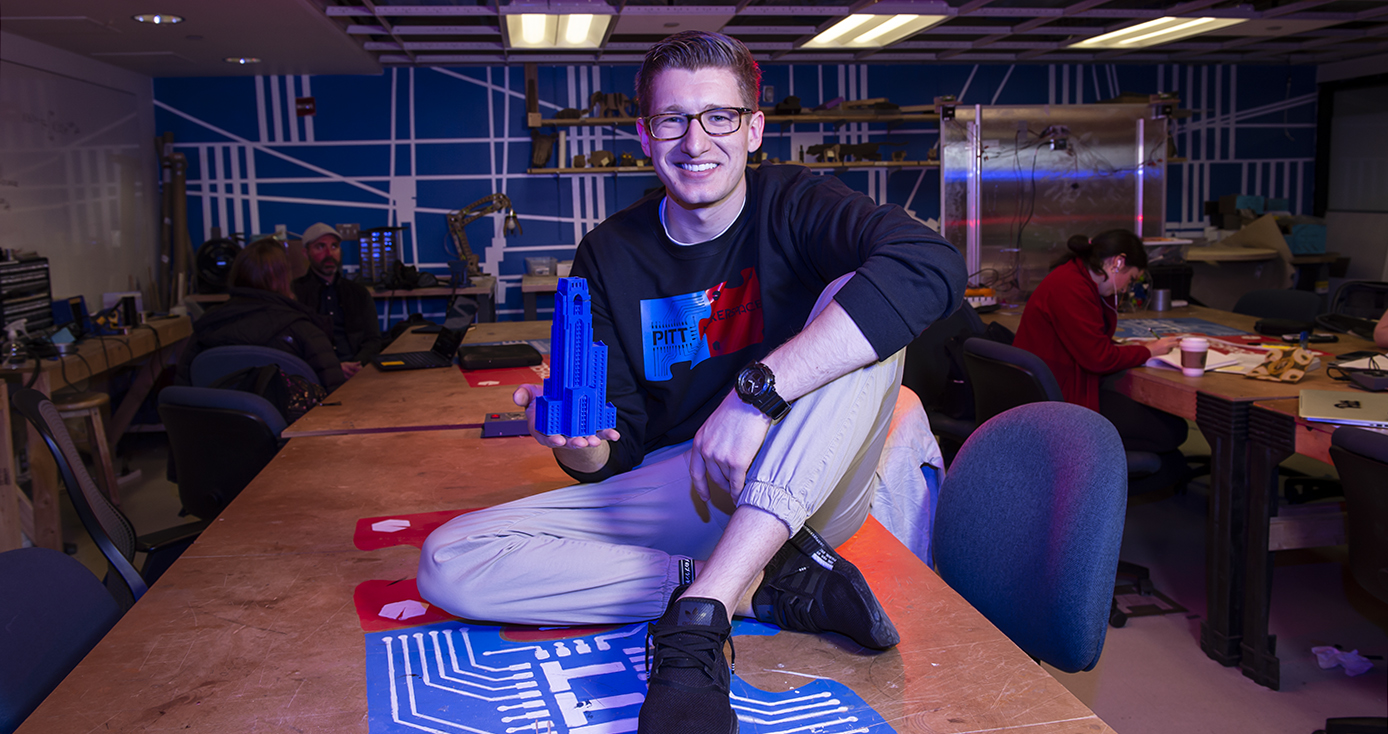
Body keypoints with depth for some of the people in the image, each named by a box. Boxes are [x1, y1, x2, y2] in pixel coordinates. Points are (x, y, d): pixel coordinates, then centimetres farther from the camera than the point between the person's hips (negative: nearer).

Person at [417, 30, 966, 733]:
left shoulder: (791, 204, -7)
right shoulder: (610, 255, 1)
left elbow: (930, 265, -31)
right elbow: (619, 450, 1)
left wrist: (756, 390, -37)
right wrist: (579, 445, -24)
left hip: (804, 489, -2)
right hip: (676, 488, 3)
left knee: (863, 312, -28)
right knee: (447, 562, -15)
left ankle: (699, 613, -34)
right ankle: (773, 587, -22)